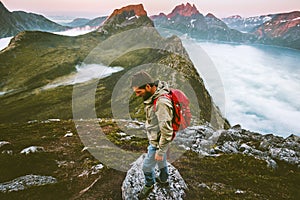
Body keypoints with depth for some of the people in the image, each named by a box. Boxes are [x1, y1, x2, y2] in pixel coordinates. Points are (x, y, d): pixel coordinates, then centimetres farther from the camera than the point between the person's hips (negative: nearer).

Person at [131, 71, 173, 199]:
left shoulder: (161, 103, -36)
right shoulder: (154, 96, -6)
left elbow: (167, 131, -31)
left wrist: (160, 151, -21)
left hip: (158, 143, -8)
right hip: (156, 139, 8)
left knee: (147, 166, 14)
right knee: (162, 161, 29)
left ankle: (149, 185, 41)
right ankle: (163, 180, 53)